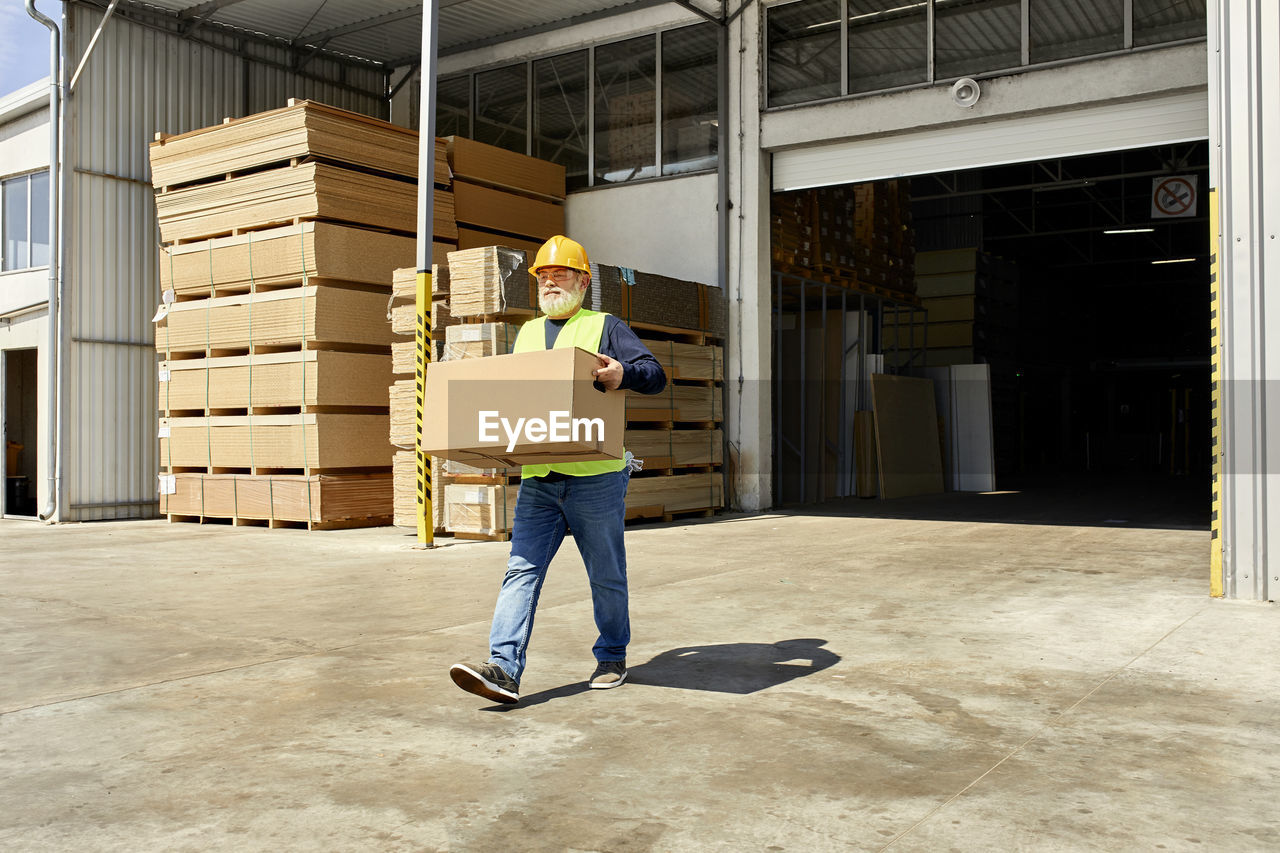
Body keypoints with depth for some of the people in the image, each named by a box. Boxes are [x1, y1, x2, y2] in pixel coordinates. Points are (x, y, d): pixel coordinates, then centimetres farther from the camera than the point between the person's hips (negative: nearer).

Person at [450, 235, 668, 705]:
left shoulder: (605, 327, 7)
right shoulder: (527, 333, 23)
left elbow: (655, 374, -3)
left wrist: (622, 374, -24)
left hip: (596, 477, -4)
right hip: (537, 480, 4)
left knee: (606, 574, 6)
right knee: (521, 570, -6)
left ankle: (612, 657, 23)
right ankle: (504, 669, -11)